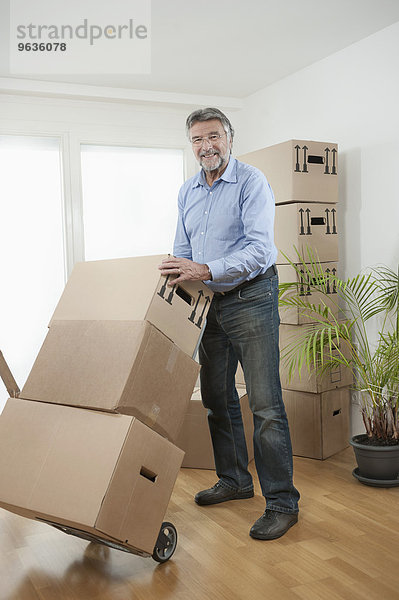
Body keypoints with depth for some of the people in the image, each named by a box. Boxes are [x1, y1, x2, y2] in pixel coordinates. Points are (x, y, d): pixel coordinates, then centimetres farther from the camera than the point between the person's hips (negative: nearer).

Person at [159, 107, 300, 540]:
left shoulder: (251, 182, -11)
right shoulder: (187, 192, 11)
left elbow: (259, 249, -23)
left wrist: (206, 271, -32)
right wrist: (178, 278, 6)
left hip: (250, 297, -7)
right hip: (210, 301, 7)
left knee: (264, 403, -8)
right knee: (216, 396, 13)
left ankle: (282, 501, 3)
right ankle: (234, 480, 30)